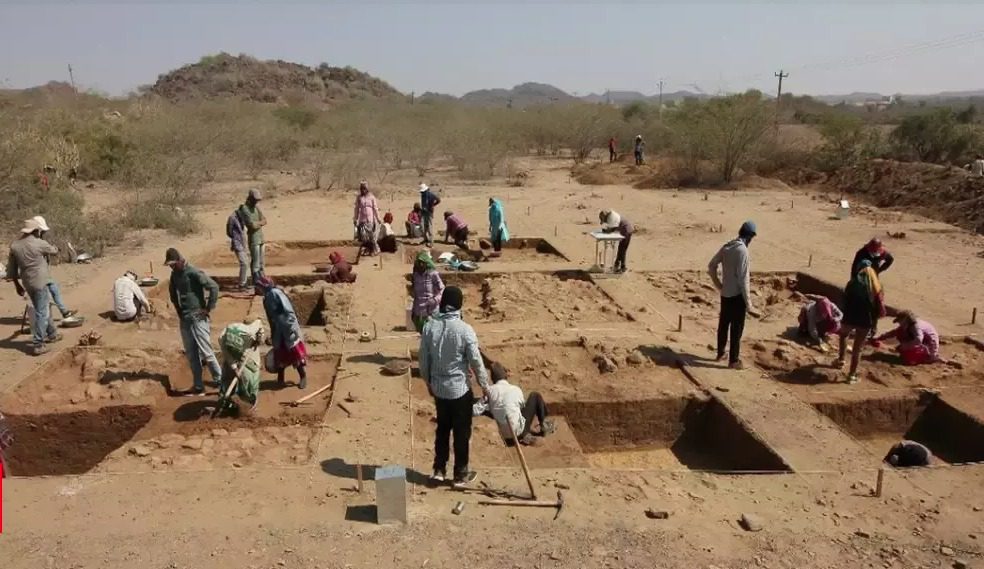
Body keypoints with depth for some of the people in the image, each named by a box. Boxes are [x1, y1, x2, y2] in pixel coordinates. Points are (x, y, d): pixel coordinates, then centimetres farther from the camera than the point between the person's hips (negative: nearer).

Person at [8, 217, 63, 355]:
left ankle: (51, 334, 37)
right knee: (42, 313, -3)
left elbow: (11, 269, 8)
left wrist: (17, 285, 19)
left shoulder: (14, 245, 4)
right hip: (40, 282, -7)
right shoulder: (40, 243, -13)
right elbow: (54, 251, 8)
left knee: (44, 309, 23)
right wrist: (55, 247, 32)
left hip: (27, 283, 7)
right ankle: (38, 345, -5)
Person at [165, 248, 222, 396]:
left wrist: (208, 309, -17)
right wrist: (178, 309, 18)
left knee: (206, 352, -7)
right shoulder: (174, 274, 9)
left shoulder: (193, 273, -15)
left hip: (198, 318, -8)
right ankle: (198, 387, 17)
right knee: (191, 355, 9)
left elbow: (214, 287, -21)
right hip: (184, 319, 8)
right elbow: (172, 291, 28)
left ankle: (221, 381, 6)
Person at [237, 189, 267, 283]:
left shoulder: (256, 207, 11)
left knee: (261, 262, 12)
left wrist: (257, 223, -13)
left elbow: (264, 220, 5)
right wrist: (261, 222, -3)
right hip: (253, 237, -8)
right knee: (255, 261, -7)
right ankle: (255, 282, -3)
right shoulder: (245, 209, -14)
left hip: (260, 237, 8)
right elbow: (252, 224, -20)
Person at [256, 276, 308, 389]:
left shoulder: (275, 293, -12)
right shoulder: (267, 298, 15)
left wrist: (292, 328, -24)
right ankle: (280, 379, 26)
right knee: (280, 355, 15)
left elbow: (288, 311, -19)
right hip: (278, 332, 9)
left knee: (295, 353, -2)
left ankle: (303, 377, 8)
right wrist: (272, 335, 23)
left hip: (288, 330, -9)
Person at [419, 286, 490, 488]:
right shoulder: (464, 330, -19)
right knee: (462, 432, 9)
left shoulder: (429, 327, -7)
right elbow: (476, 361, -13)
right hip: (460, 388, -4)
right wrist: (485, 385, 1)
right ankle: (461, 475, 20)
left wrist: (428, 381, 18)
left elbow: (424, 359, 2)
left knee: (442, 428, 20)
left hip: (438, 388, 4)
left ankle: (439, 470, 28)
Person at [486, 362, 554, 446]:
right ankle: (544, 426, 28)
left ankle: (525, 435, 19)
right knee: (535, 396, 13)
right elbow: (523, 405, 8)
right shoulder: (516, 389, -6)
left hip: (503, 434, 3)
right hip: (517, 431, -3)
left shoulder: (489, 391, -4)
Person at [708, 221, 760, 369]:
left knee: (723, 324, 18)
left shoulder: (726, 247, 4)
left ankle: (720, 353, 30)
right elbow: (743, 278, -21)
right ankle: (733, 360, 8)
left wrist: (718, 285, 21)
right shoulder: (742, 250, -19)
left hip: (725, 294, 8)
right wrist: (748, 303, -16)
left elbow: (711, 266, 12)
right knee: (737, 328, 1)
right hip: (737, 295, -8)